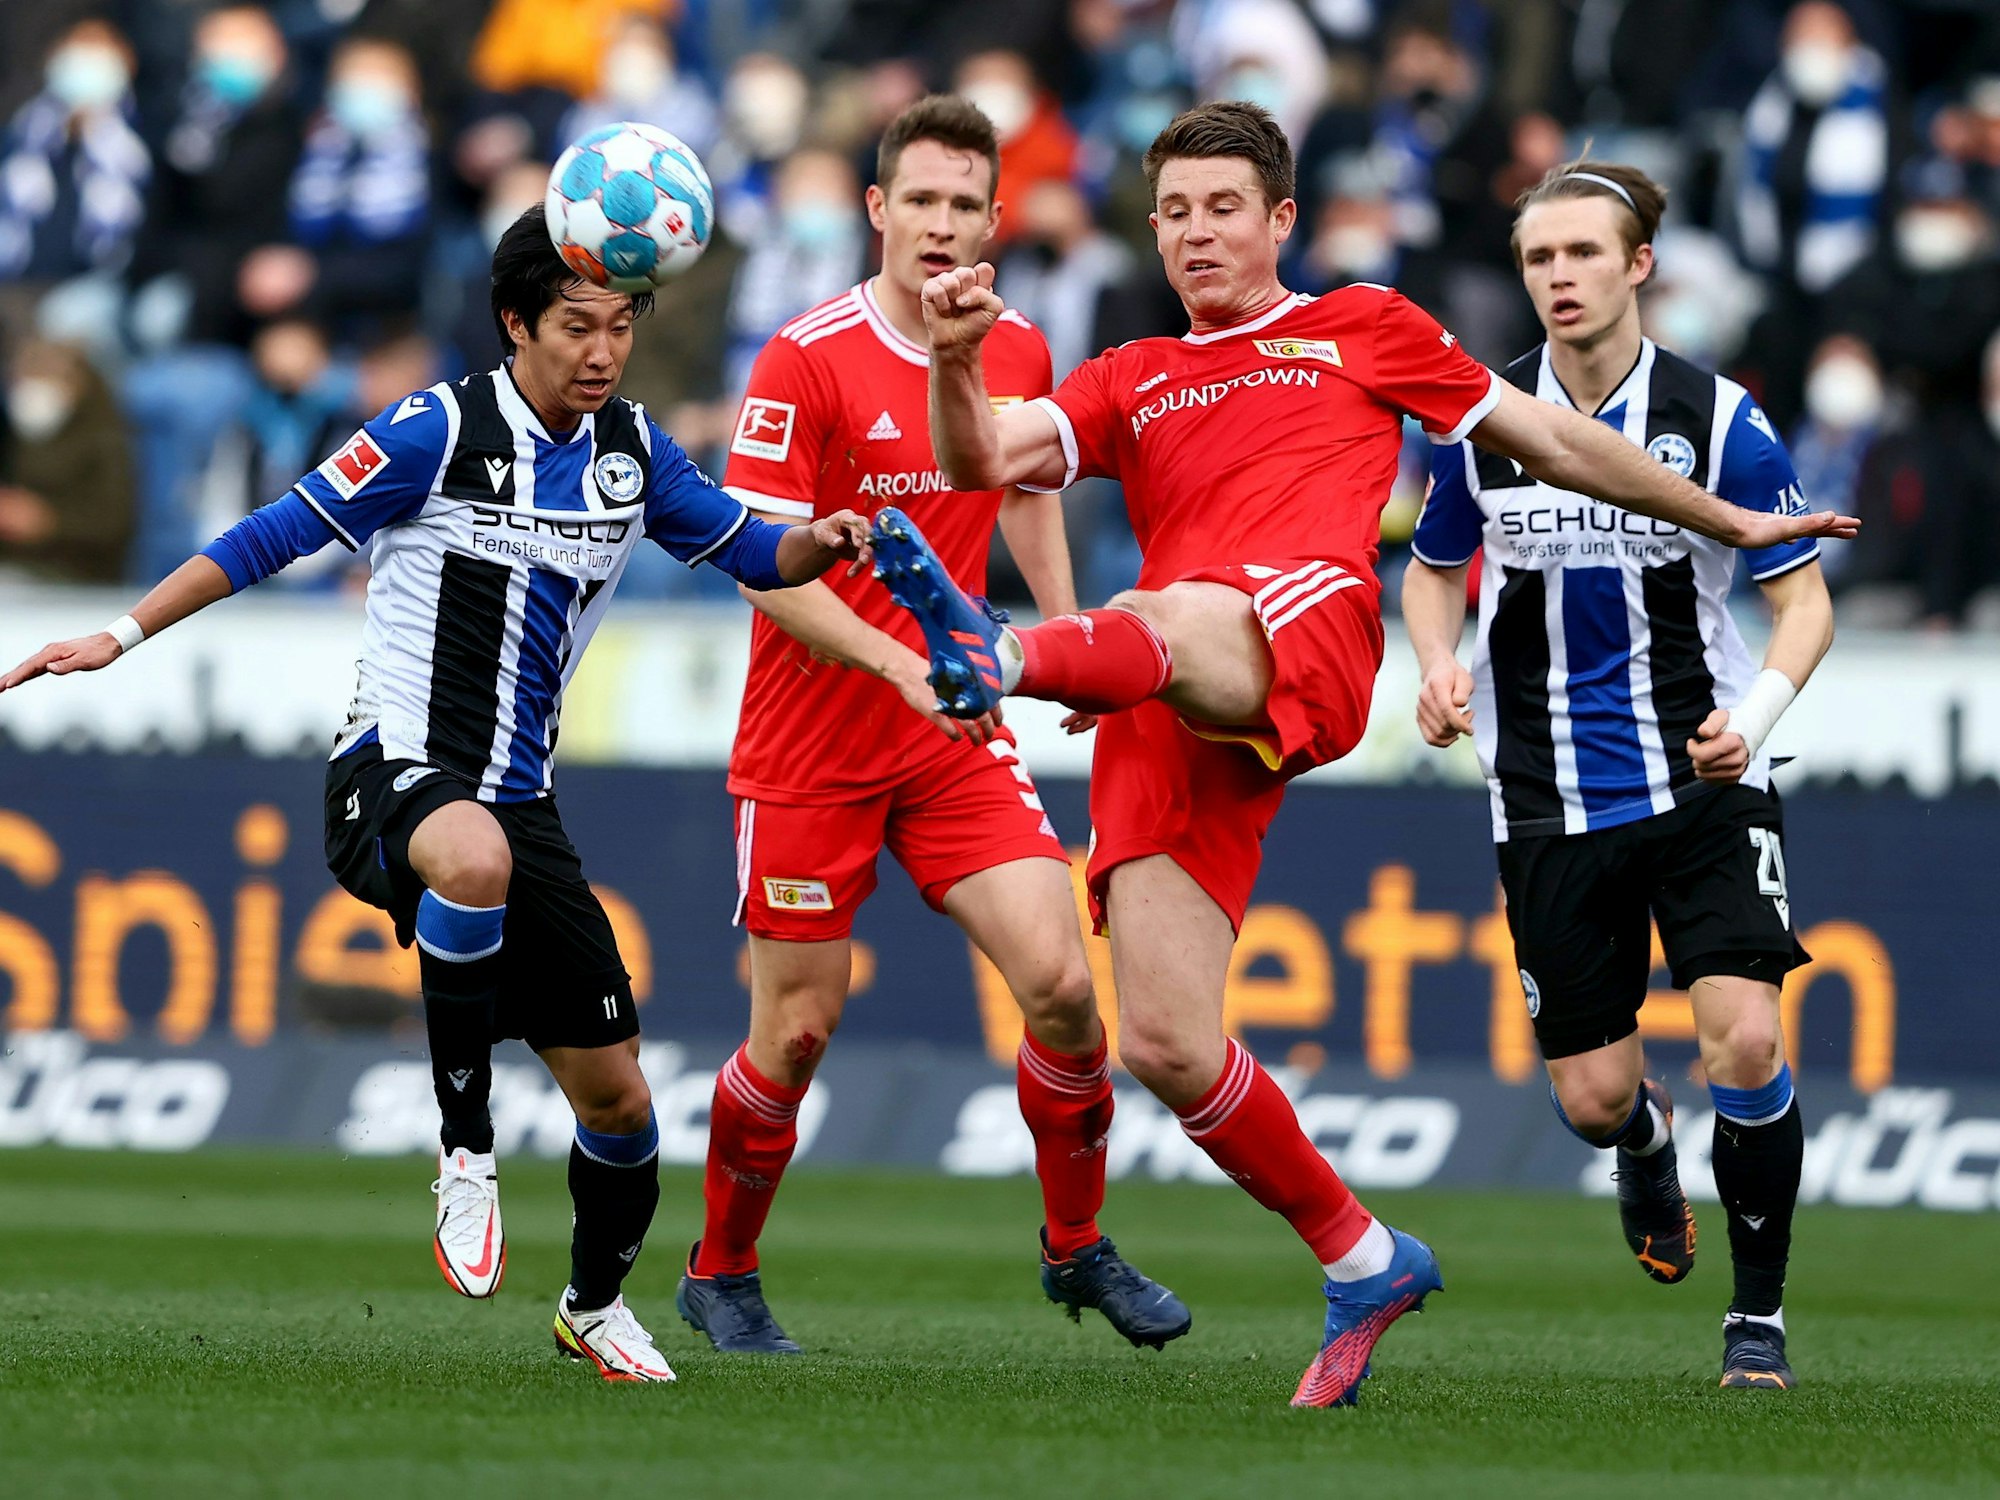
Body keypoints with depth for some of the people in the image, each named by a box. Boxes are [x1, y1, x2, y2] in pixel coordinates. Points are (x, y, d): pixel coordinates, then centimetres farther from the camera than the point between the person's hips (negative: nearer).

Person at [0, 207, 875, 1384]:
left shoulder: (632, 453, 7)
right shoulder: (440, 434, -9)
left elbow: (750, 553, 18)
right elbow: (276, 535, -4)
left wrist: (822, 543, -5)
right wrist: (121, 636, -7)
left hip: (518, 797, 6)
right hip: (395, 770, -5)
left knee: (617, 1097, 4)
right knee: (475, 853, -44)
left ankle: (597, 1302, 34)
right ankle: (466, 1148, -27)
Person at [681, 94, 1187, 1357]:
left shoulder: (1018, 353, 3)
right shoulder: (808, 360, -14)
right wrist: (901, 665, -27)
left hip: (957, 739, 4)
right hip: (810, 745, -4)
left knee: (1061, 980, -9)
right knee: (797, 1027, 0)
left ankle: (1077, 1247, 12)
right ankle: (721, 1275, 22)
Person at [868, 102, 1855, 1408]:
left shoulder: (1362, 329, 25)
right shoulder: (1131, 384, 31)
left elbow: (1550, 439, 32)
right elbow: (986, 459, 15)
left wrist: (1727, 521, 37)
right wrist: (957, 361, -6)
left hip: (1306, 629, -4)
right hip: (1169, 729, 4)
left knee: (1177, 623, -41)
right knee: (1165, 1045, -6)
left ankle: (1002, 657, -74)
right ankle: (1363, 1260, 11)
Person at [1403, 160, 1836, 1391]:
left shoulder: (1717, 420, -7)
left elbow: (1804, 598, -1)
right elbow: (1435, 570, 16)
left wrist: (1755, 714, -19)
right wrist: (1440, 669, -5)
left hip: (1703, 782, -2)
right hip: (1551, 802, 2)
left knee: (1746, 1037, -19)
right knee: (1592, 1095, 2)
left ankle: (1761, 1313, -1)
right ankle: (1649, 1143, 42)